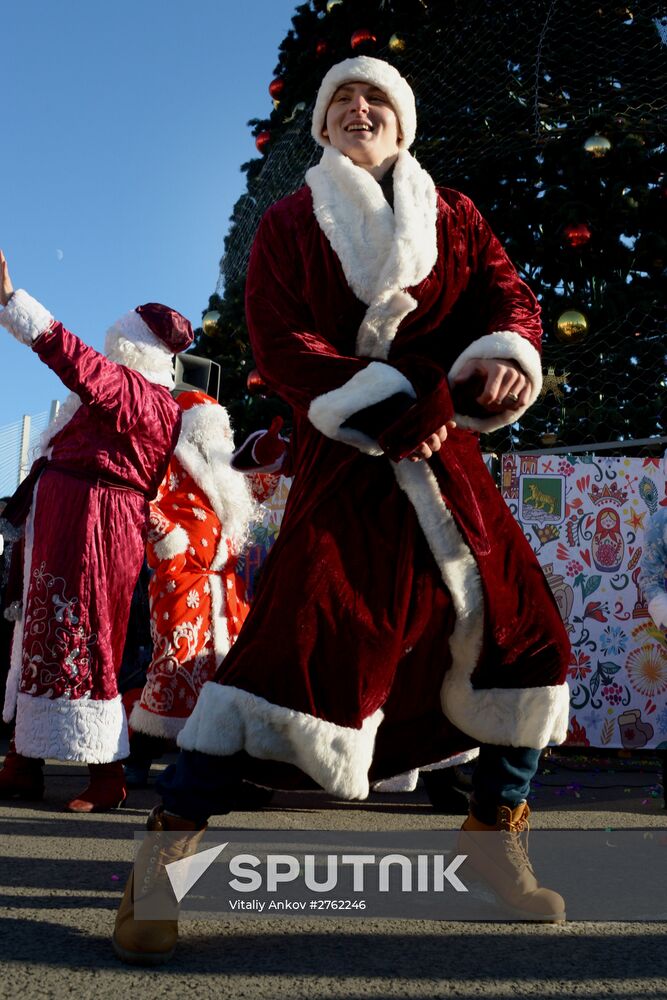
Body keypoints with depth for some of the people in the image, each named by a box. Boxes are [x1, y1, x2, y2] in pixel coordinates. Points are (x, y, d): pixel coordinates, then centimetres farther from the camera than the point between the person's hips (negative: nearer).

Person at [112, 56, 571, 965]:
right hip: (344, 460, -4)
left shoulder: (452, 216, 17)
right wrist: (393, 406, -16)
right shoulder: (291, 223, 7)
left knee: (522, 630, 4)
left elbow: (510, 298, 9)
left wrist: (507, 356, -16)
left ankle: (494, 830, 23)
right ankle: (167, 858, -12)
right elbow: (281, 343, -5)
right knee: (303, 633, -19)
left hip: (447, 456, 5)